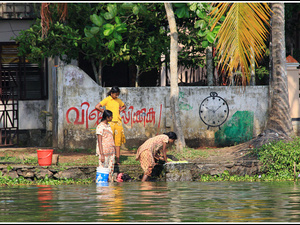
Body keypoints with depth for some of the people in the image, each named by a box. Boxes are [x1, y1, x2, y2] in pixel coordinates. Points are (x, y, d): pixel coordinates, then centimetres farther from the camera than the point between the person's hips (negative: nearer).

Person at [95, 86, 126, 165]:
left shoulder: (118, 100, 12)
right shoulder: (107, 100, -4)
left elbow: (124, 106, 32)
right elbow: (97, 107, -12)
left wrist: (120, 111, 13)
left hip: (118, 122, 5)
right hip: (110, 122, -5)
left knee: (118, 141, 1)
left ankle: (117, 159, 1)